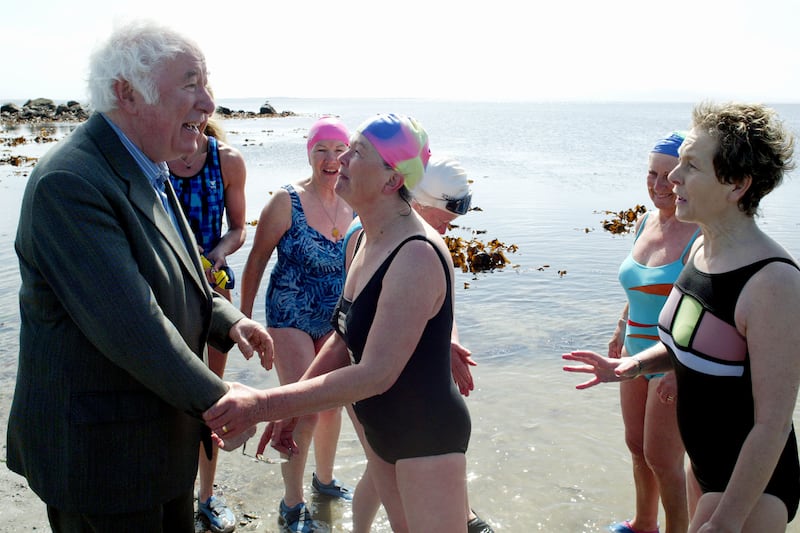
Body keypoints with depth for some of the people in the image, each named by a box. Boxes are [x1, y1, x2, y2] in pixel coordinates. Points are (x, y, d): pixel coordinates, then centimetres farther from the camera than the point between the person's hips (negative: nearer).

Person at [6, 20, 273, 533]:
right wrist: (216, 400, -17)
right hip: (99, 455, -9)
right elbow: (129, 327, -28)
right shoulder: (70, 184, -24)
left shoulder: (151, 175, 8)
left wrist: (228, 319, -2)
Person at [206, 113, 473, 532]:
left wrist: (265, 405, -32)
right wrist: (292, 411, 9)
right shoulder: (363, 240, 0)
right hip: (378, 428, 8)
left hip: (427, 437, -8)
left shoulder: (416, 255, -29)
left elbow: (375, 374, -32)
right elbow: (346, 340, 10)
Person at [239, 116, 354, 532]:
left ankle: (324, 479, 41)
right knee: (304, 410, -7)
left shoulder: (353, 205, -1)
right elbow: (257, 260, -9)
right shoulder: (288, 201, -16)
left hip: (336, 320, 5)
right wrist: (244, 318, -8)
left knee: (332, 404, 17)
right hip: (291, 318, -5)